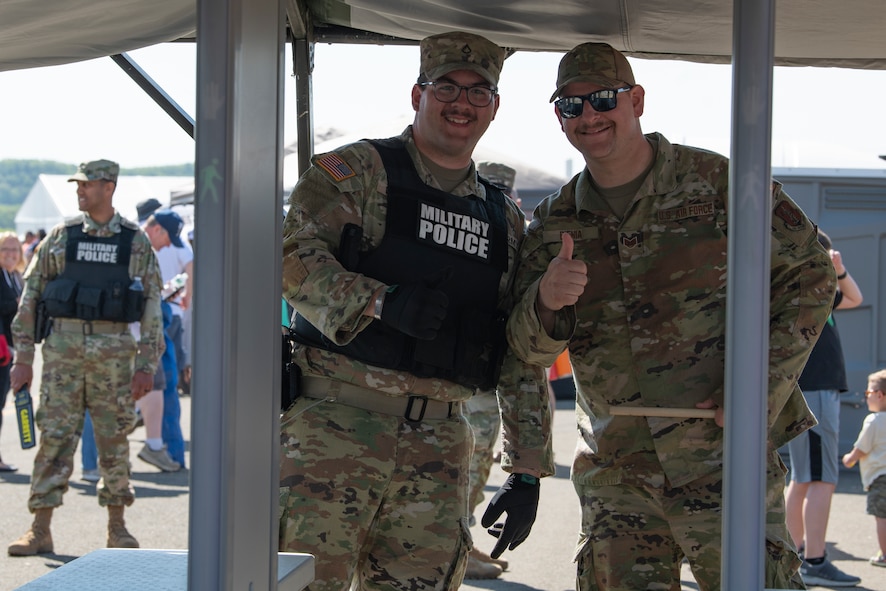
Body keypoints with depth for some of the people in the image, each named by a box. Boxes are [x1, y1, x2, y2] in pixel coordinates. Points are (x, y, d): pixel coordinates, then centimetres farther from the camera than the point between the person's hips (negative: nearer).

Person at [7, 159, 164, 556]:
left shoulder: (136, 243, 4)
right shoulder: (61, 237, 5)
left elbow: (152, 307, 4)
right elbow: (30, 296, 6)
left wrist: (147, 365, -3)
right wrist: (23, 357, 1)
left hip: (114, 353, 0)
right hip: (62, 349, 0)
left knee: (114, 441, 4)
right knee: (54, 437, -2)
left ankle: (117, 528, 14)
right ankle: (40, 530, 1)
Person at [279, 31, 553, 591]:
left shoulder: (504, 221, 17)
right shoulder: (356, 170, 3)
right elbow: (292, 255, -10)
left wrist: (528, 473, 11)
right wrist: (383, 302, -23)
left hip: (439, 445, 5)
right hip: (336, 419, -4)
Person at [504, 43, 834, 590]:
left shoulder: (719, 182, -3)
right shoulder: (554, 224, 9)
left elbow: (810, 274, 0)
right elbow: (530, 348, 5)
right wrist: (546, 301, -19)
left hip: (723, 455, -4)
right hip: (615, 472, 4)